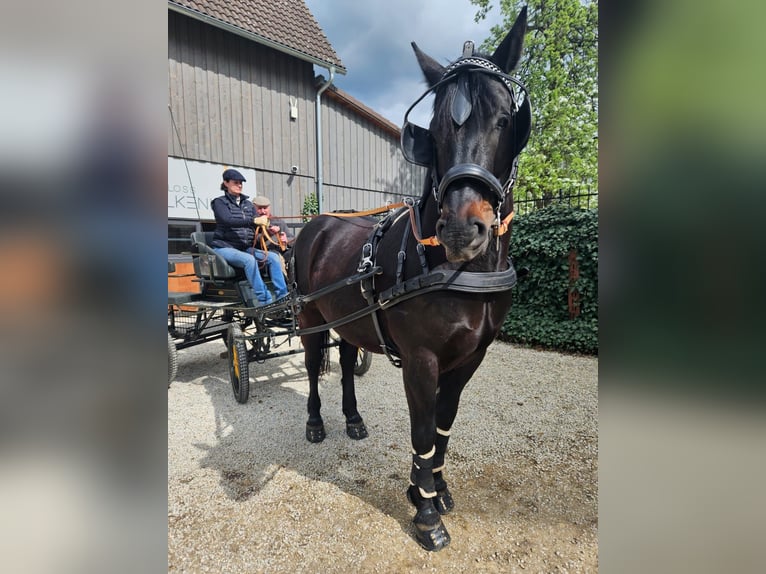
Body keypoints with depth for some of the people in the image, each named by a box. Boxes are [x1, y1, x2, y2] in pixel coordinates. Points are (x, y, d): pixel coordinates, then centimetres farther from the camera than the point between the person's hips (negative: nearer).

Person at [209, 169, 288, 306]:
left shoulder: (248, 204, 17)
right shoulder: (220, 202, 1)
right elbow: (228, 220, -19)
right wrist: (253, 220, -33)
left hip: (246, 248, 5)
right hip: (224, 247, -5)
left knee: (273, 257, -17)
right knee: (249, 259, -35)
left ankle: (282, 296, -20)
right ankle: (264, 300, -33)